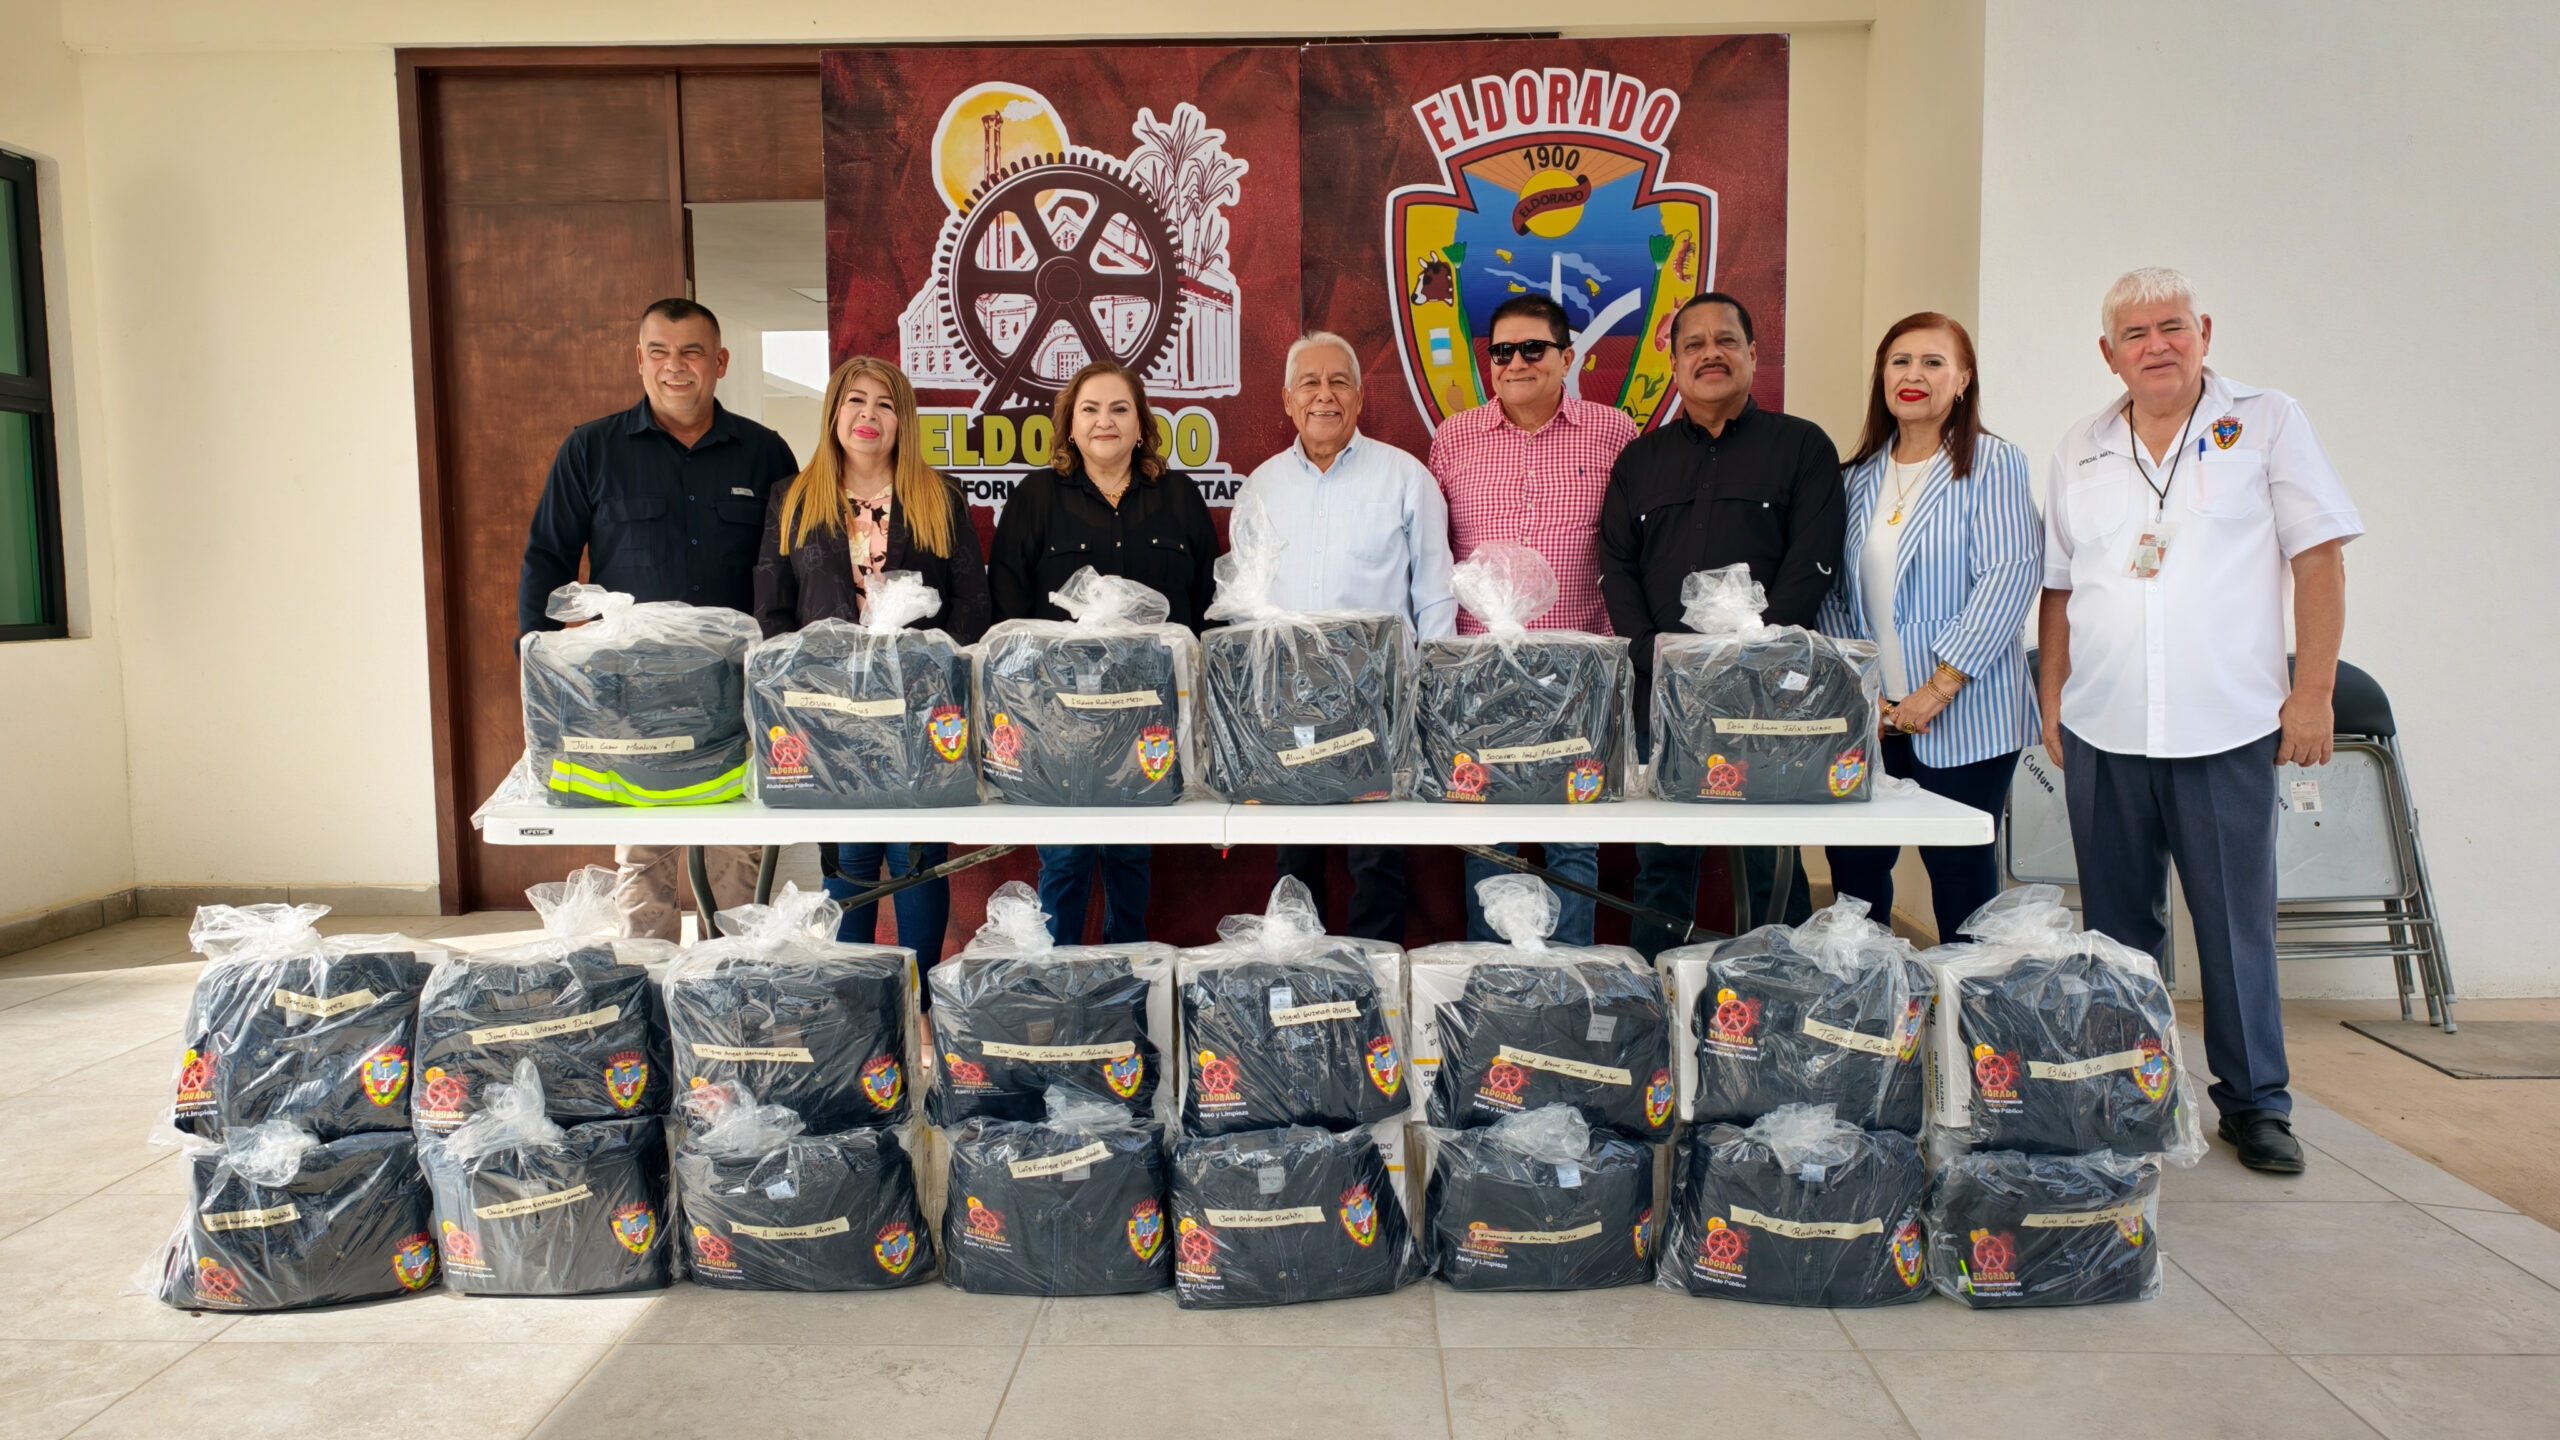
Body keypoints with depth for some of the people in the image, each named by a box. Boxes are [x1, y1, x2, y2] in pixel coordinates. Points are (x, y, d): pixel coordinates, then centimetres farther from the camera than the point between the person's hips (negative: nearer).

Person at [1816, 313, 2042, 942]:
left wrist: (1939, 688, -17)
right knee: (1853, 868, 5)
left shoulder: (1993, 464, -3)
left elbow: (2010, 576, -13)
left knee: (1961, 879, 2)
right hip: (1870, 719, 5)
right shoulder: (1860, 476, 13)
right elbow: (1834, 591, 13)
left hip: (1964, 720, -5)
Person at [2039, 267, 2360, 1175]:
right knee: (2117, 922, 10)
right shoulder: (2079, 452, 11)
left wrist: (2313, 691, -7)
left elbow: (2318, 558, 0)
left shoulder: (2267, 423, 3)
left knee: (2237, 921, 2)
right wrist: (2052, 697, 9)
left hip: (2228, 726, -3)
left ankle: (2255, 1103, 16)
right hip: (2101, 729, 3)